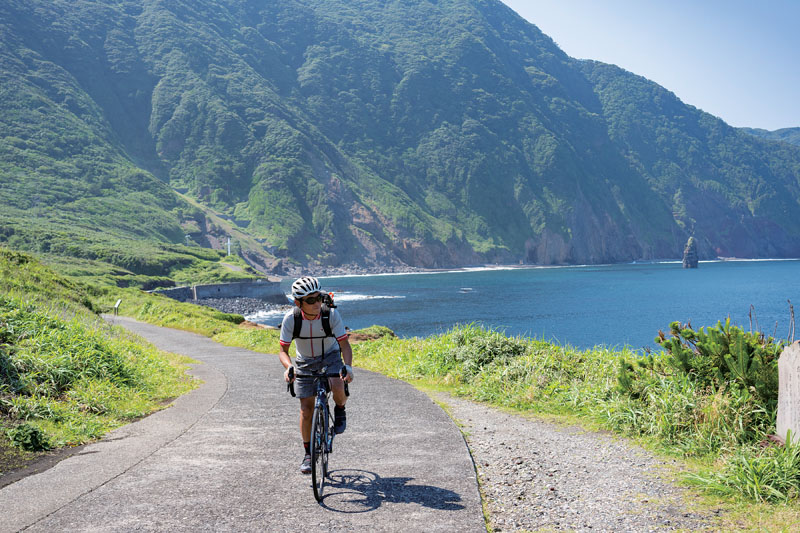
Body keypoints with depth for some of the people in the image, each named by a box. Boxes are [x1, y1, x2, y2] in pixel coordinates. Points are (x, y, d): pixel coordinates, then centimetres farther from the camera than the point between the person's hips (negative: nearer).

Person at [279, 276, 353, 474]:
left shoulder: (331, 314, -26)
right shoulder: (291, 319, -24)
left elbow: (345, 344, -23)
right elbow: (283, 350, -17)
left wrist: (347, 366, -41)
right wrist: (288, 367, -38)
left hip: (330, 357, -1)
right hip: (305, 363, 1)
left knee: (338, 387, -31)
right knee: (306, 410, -2)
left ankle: (340, 410, 5)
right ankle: (308, 453, 16)